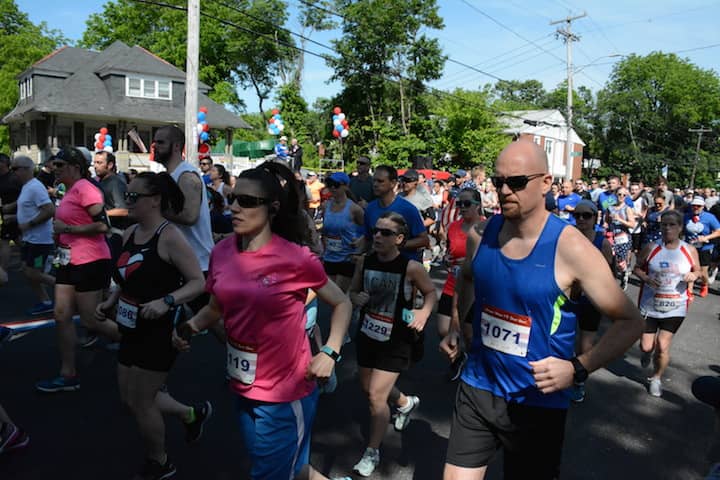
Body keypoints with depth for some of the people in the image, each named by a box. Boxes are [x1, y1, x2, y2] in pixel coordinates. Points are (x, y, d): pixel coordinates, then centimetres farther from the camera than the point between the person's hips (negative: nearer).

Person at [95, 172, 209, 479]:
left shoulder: (169, 237, -20)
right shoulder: (129, 234, 5)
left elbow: (198, 282, -21)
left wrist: (166, 301, -34)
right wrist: (109, 303, 4)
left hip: (159, 330, -9)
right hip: (132, 329, 9)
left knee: (140, 403, 4)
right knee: (131, 397, 18)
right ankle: (193, 414, 40)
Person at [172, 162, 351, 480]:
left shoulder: (296, 258, -18)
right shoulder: (222, 252, -4)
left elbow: (342, 303, -5)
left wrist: (330, 352, -16)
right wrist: (191, 326, -7)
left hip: (285, 394, -6)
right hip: (243, 389, 6)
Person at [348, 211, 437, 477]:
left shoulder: (411, 268, -20)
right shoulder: (364, 262, -7)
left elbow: (431, 293, -4)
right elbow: (353, 291, 8)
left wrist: (424, 312, -23)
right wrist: (356, 298, -15)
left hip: (396, 341, -6)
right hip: (368, 335, 6)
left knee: (376, 397, -5)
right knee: (368, 389, 22)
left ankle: (372, 451, 20)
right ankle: (406, 403, 55)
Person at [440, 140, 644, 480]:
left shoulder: (570, 247, -18)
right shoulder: (484, 232, -4)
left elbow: (630, 322, -12)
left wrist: (578, 368, -23)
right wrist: (455, 327, 9)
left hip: (537, 403, -3)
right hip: (478, 389, 4)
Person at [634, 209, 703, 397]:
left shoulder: (689, 251, -4)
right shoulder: (651, 248, -7)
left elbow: (699, 271, 11)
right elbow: (637, 268, 3)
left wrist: (695, 275, -13)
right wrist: (645, 278, -18)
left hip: (675, 309, 0)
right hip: (649, 306, 0)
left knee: (662, 347, -1)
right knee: (646, 346, 5)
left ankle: (657, 378, 27)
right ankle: (647, 352, 45)